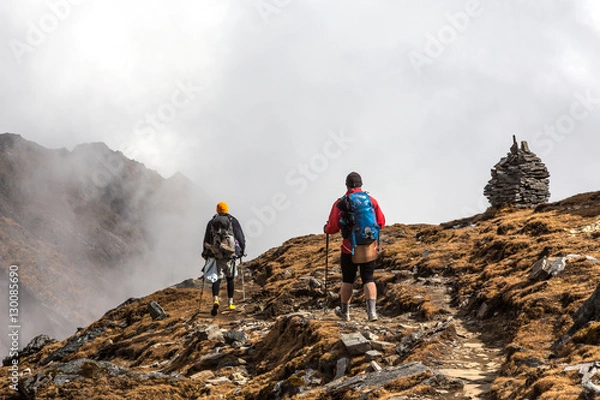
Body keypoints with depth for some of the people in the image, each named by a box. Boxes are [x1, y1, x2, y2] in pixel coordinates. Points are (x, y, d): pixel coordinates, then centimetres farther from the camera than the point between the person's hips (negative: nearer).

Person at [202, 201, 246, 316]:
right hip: (230, 255, 0)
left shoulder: (211, 223, 7)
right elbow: (241, 238, -1)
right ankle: (231, 303, 17)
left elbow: (206, 240, 10)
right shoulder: (233, 221, 2)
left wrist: (205, 253, 21)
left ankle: (215, 300, -24)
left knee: (217, 279, -1)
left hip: (216, 255, 0)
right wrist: (242, 250, 12)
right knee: (230, 278, 14)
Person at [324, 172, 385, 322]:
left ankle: (345, 311, 24)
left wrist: (326, 228, 15)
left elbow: (333, 228, -8)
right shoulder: (371, 201, 0)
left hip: (349, 249, -1)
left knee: (347, 280, 12)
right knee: (368, 279, 6)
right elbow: (381, 222, 7)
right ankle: (372, 311, -7)